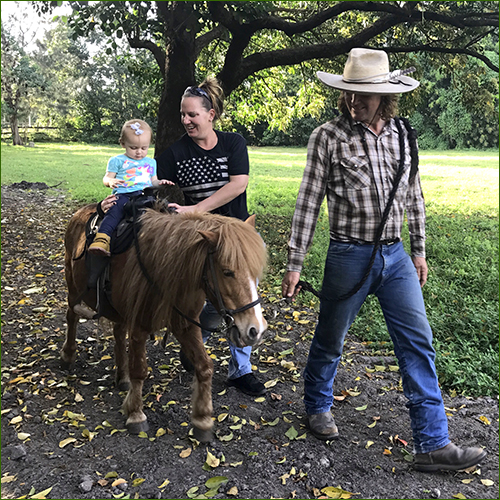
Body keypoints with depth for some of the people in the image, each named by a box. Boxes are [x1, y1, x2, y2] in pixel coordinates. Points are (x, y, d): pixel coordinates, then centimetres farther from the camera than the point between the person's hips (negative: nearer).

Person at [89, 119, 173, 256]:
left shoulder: (151, 163, 29)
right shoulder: (117, 161, 18)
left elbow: (153, 181, 29)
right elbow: (106, 178, 15)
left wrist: (159, 183, 5)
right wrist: (111, 181, -10)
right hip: (123, 194, -3)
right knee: (115, 210, -34)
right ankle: (102, 238, -47)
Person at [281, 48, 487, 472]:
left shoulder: (403, 136, 6)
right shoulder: (328, 137, -7)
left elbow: (414, 197, 15)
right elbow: (308, 202, -7)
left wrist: (419, 251, 15)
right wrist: (294, 263, -7)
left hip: (395, 256, 4)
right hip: (350, 256, -4)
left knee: (418, 344, 2)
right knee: (330, 341, 11)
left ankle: (433, 444, 13)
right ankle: (318, 406, 38)